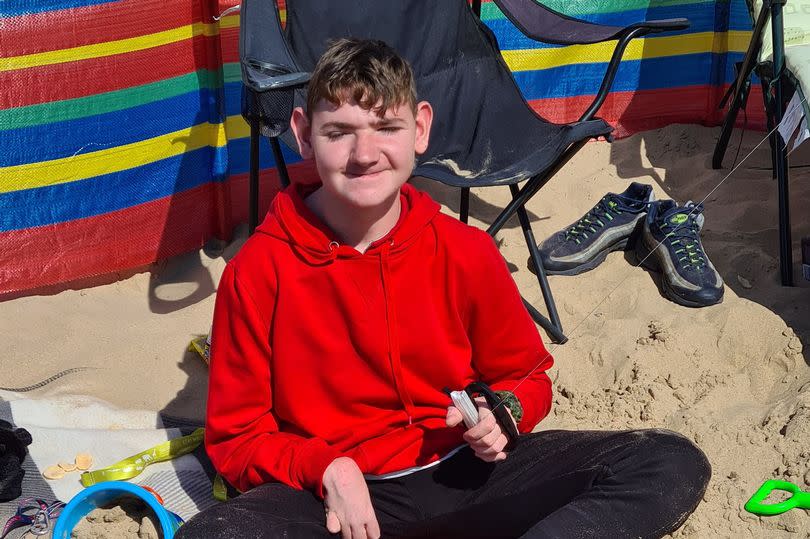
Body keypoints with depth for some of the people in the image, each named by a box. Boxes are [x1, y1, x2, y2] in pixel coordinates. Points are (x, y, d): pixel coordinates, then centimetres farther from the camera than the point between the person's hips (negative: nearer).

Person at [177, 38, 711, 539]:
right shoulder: (259, 271, -10)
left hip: (463, 471, 3)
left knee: (673, 464, -13)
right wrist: (327, 470, -19)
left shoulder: (467, 254, -3)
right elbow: (236, 435, -2)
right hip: (338, 495, -3)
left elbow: (525, 377, 12)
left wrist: (502, 415, -11)